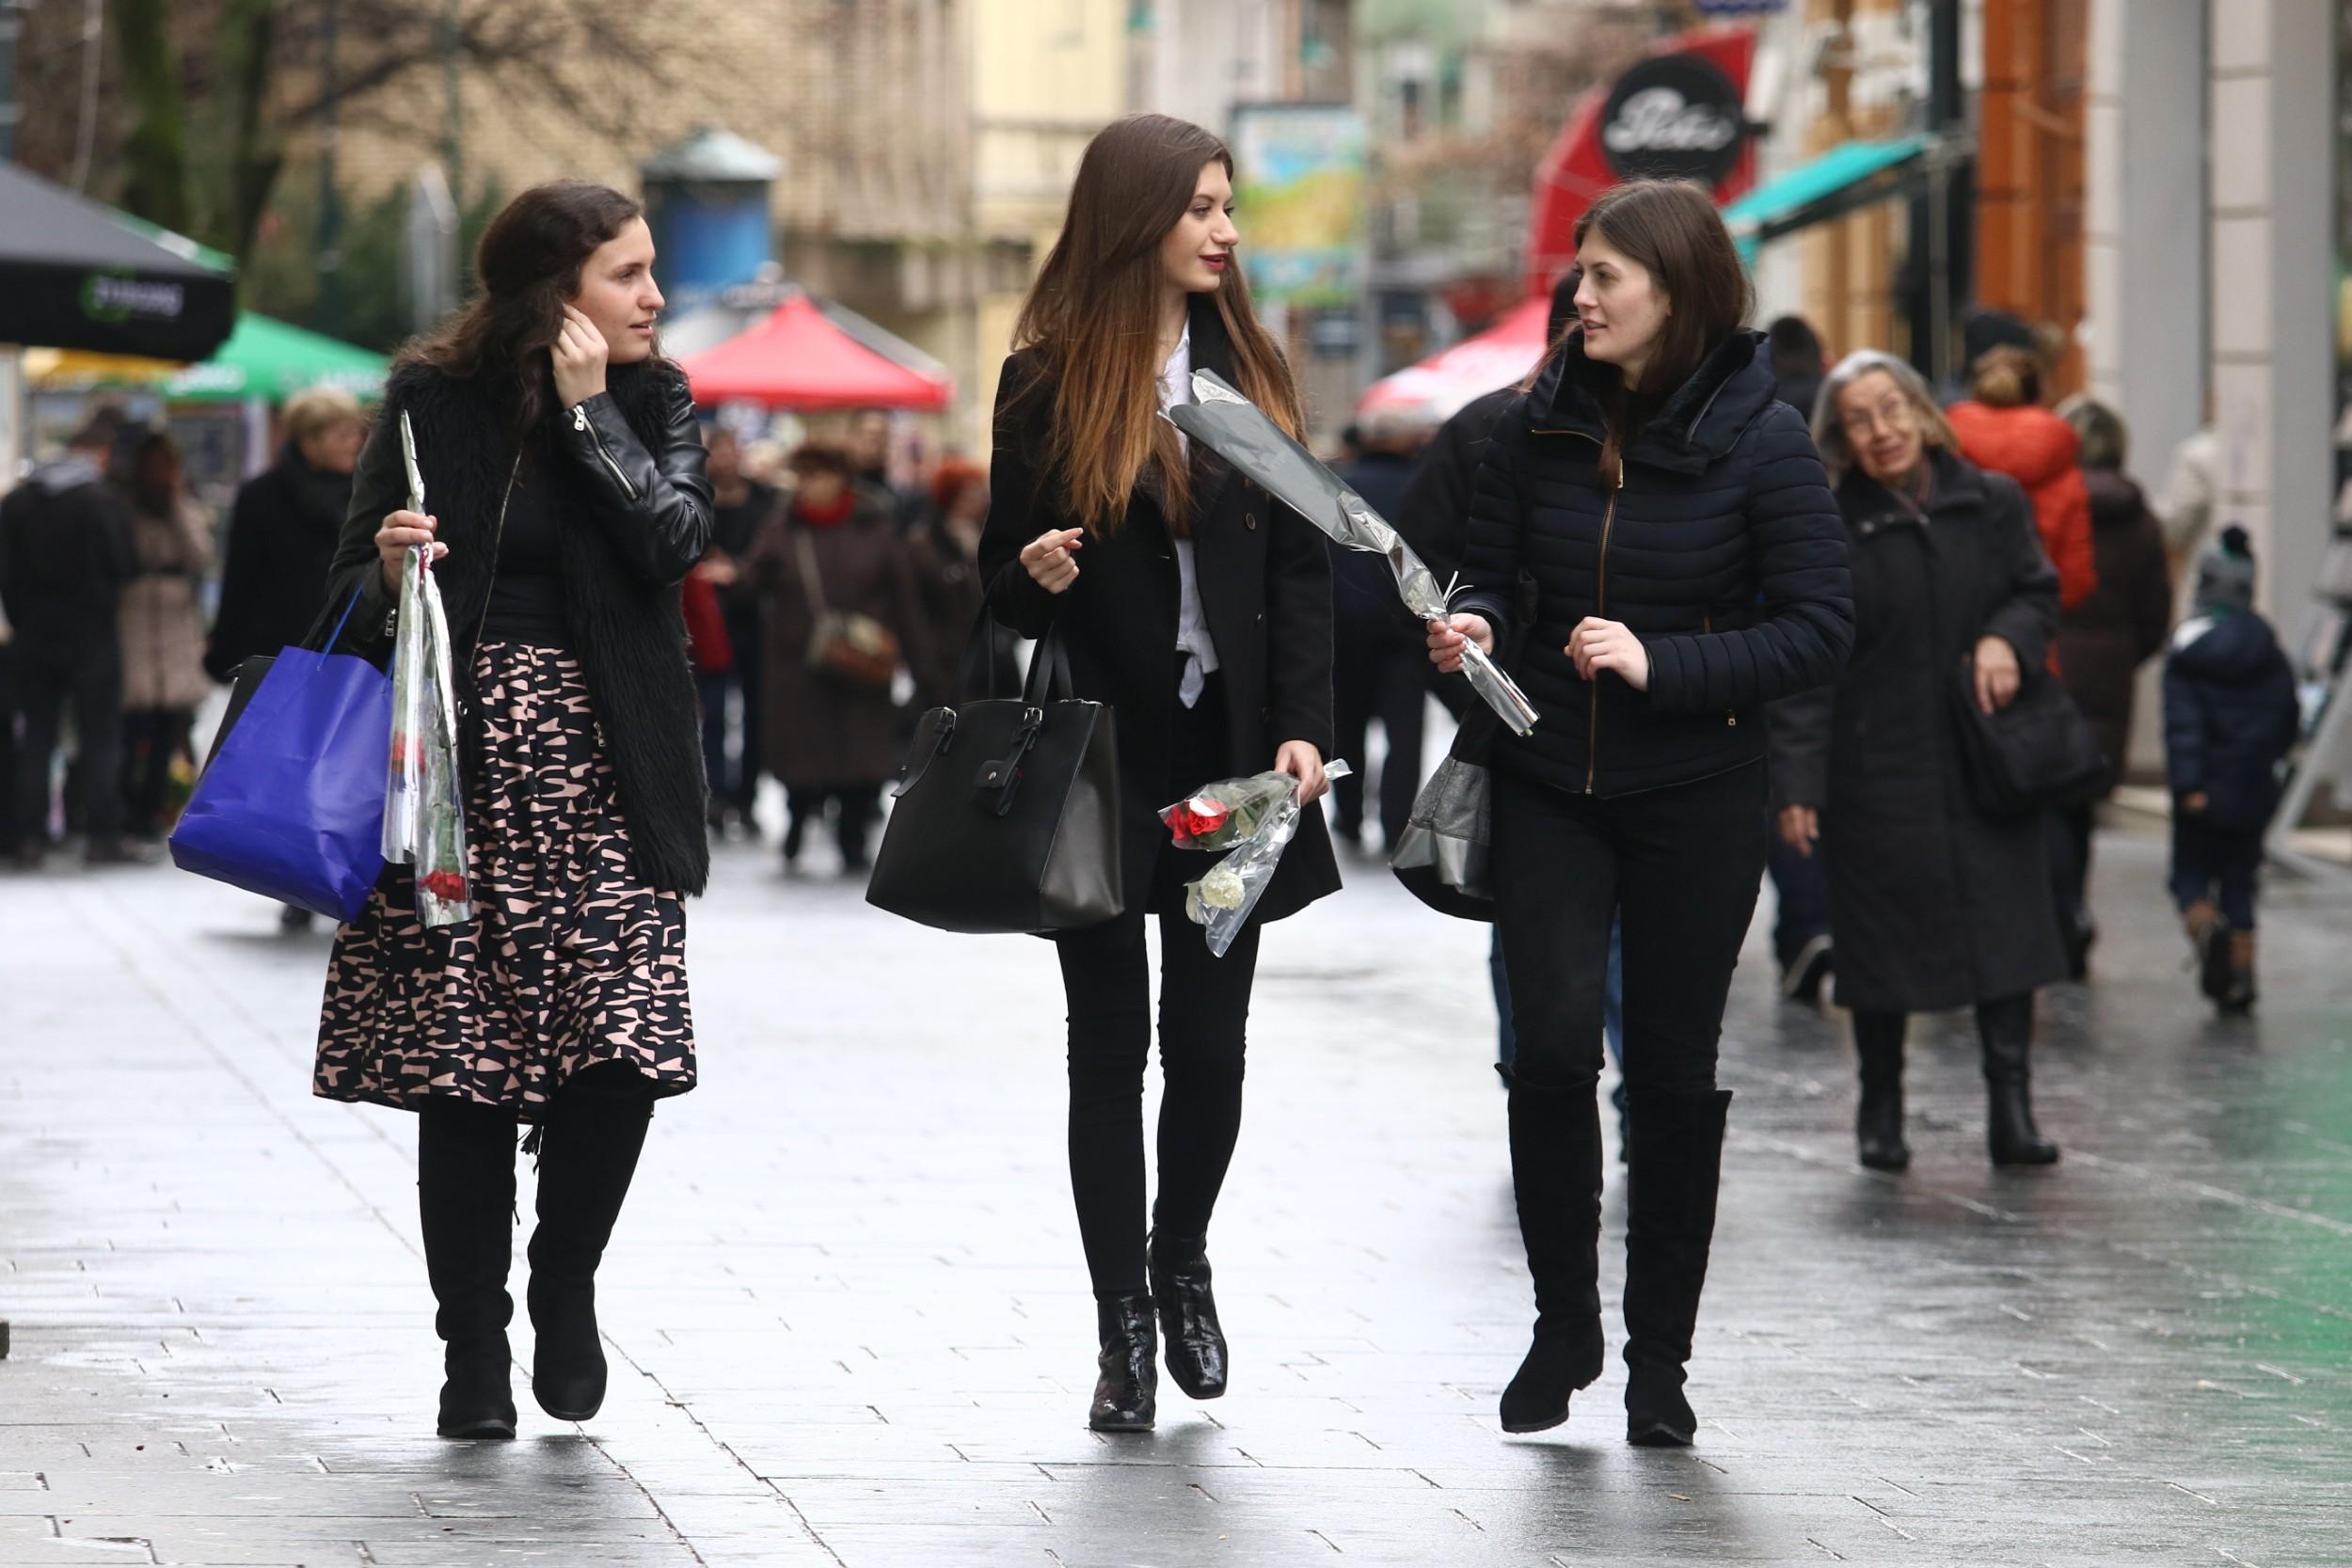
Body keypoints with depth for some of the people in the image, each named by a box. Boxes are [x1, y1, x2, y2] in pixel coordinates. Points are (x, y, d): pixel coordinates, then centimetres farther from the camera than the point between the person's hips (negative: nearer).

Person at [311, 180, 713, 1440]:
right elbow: (352, 592, 5)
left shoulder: (651, 403, 9)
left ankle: (565, 1288, 13)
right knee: (462, 1067, -2)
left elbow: (675, 539, -9)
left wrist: (589, 410, -8)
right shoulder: (434, 399, 3)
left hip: (601, 765, 1)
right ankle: (473, 1347, 9)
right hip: (459, 759, -1)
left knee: (622, 1048, -11)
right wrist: (387, 571, -17)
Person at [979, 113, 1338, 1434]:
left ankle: (1181, 1265, 29)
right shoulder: (1050, 380, -2)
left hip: (1226, 754, 3)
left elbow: (1302, 564, 5)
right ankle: (1126, 1325, 7)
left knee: (1211, 1040, 6)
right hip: (1100, 758, -2)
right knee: (1113, 1044, 1)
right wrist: (1035, 573, -21)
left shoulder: (1250, 367, 6)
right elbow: (1006, 575, 3)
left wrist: (1302, 726, -5)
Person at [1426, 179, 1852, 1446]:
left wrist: (1664, 663, -20)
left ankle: (1659, 1356, 17)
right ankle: (1563, 1327, 9)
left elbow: (1819, 629, -10)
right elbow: (1492, 568, 11)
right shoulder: (1539, 425, 1)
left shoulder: (1759, 440, -9)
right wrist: (1466, 621, -13)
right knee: (1552, 1050, -10)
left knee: (1673, 1071, 5)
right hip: (1549, 784, 2)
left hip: (1695, 800, -2)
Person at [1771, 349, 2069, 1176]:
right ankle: (1880, 1113, 19)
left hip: (1987, 764, 2)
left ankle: (2011, 1109, 0)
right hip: (1878, 773, -2)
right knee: (1881, 937, 4)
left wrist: (2007, 639, -10)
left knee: (2004, 927, -4)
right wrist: (1796, 783, -12)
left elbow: (2039, 594, 14)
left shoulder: (1992, 503, 5)